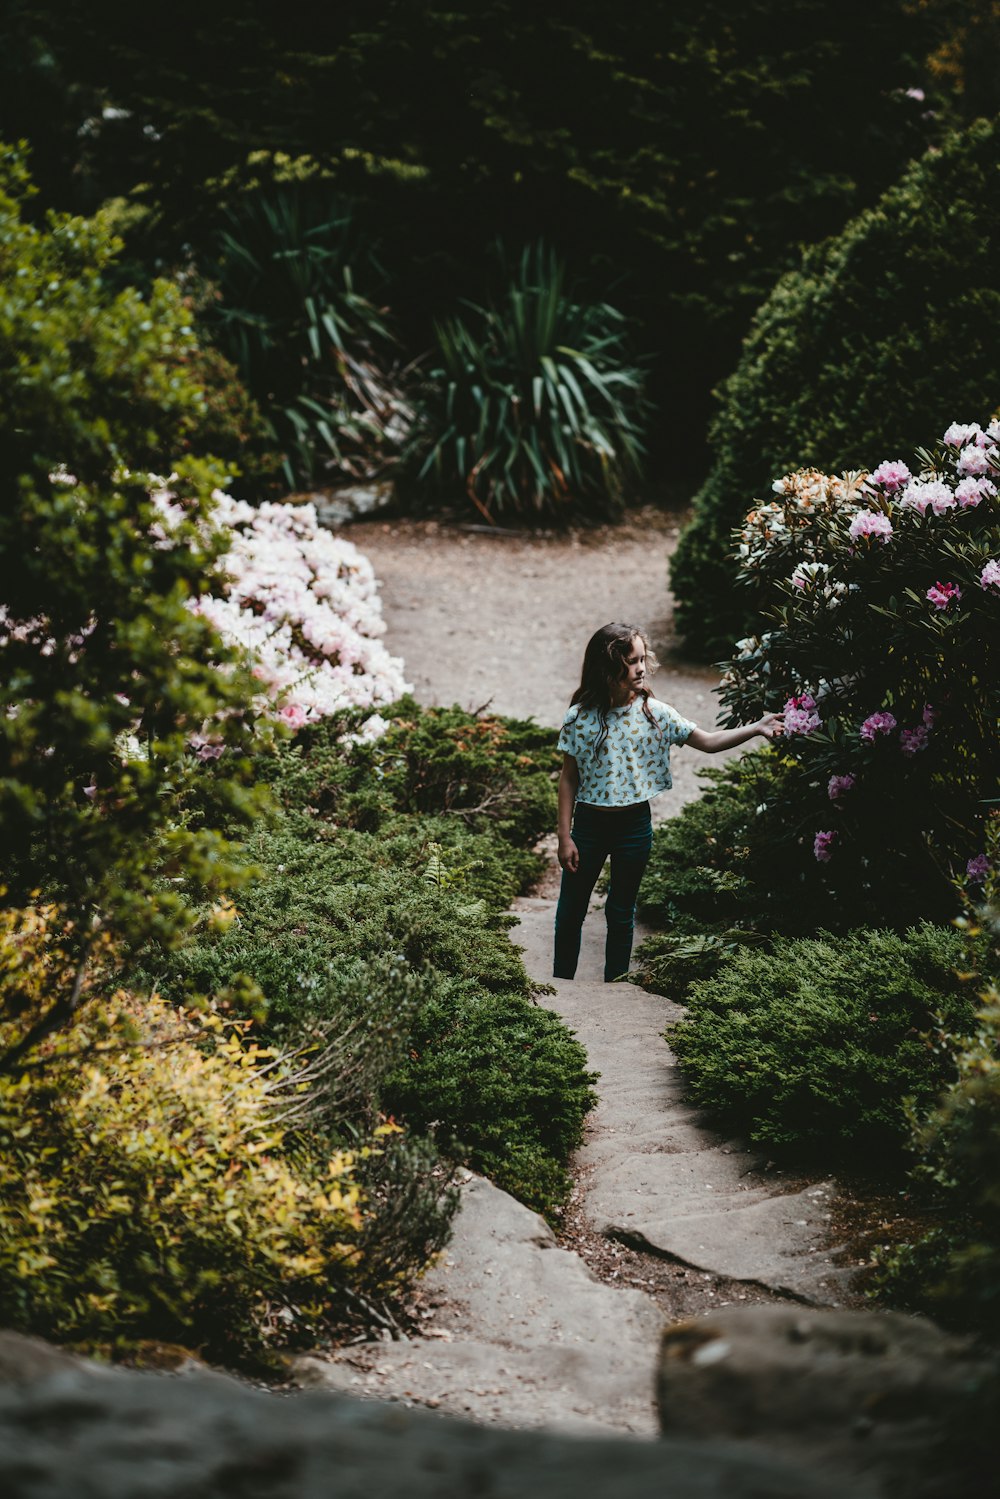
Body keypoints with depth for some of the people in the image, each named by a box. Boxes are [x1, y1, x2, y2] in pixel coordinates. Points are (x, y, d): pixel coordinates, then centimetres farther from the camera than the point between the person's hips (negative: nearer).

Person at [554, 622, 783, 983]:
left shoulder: (654, 713, -5)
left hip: (634, 825, 1)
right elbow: (568, 779, -4)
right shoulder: (579, 718, -9)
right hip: (589, 822, -1)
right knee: (571, 911, 8)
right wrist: (564, 837, -5)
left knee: (622, 913, 12)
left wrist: (755, 728, -18)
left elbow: (707, 741, -5)